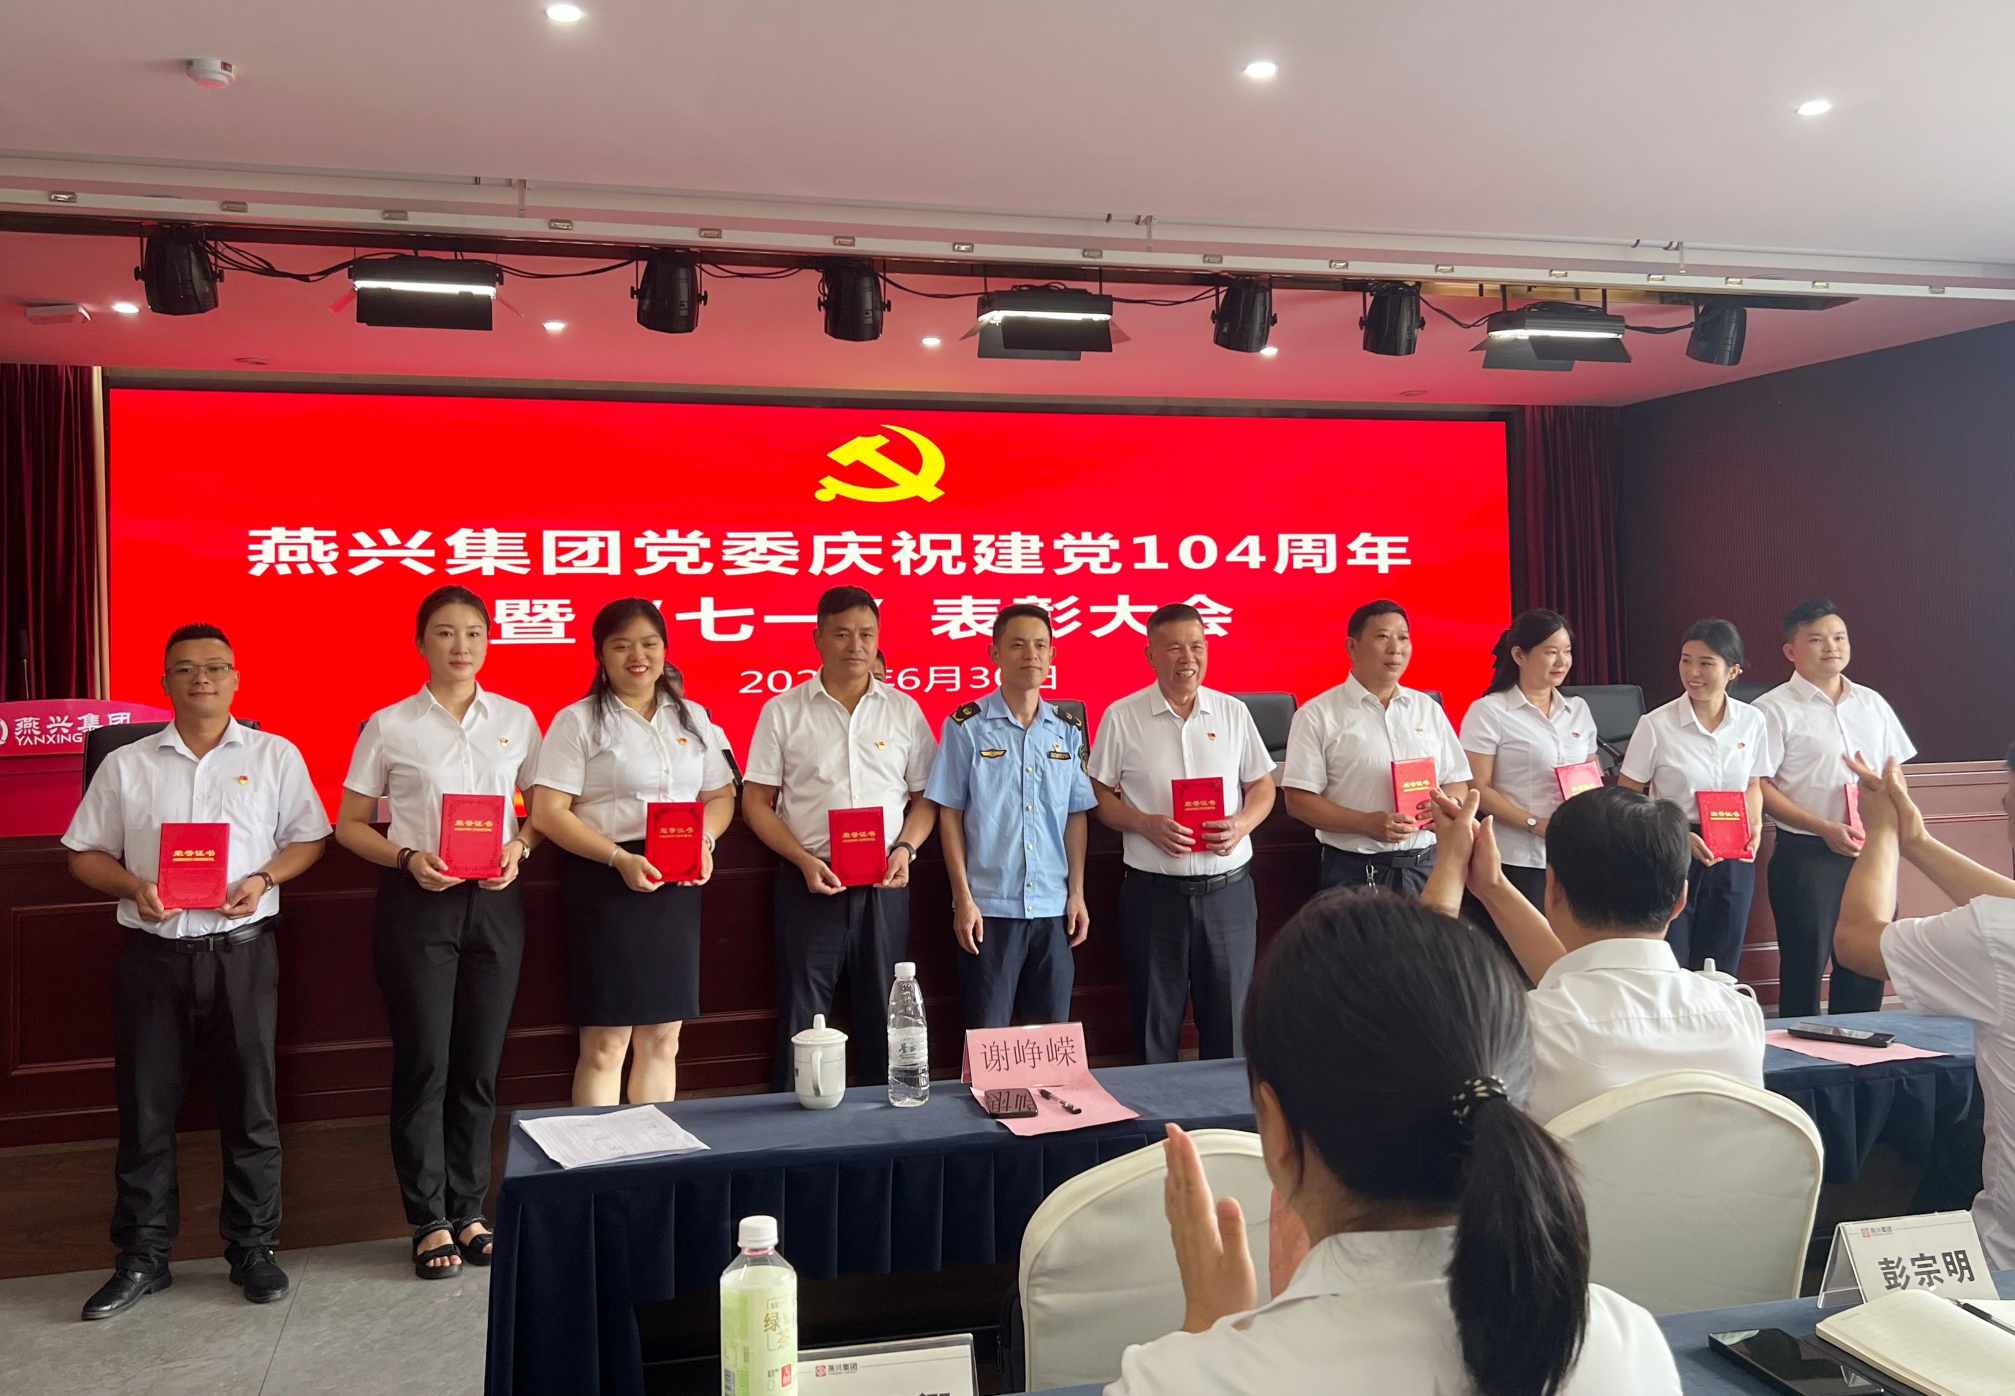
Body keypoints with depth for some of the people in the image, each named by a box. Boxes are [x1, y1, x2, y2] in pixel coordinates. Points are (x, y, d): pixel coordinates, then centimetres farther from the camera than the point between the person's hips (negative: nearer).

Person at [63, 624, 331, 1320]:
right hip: (153, 952, 1)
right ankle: (142, 1256, 17)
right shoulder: (126, 766, 8)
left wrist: (264, 879, -10)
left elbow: (308, 838, 8)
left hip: (241, 949, -1)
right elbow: (86, 853, 10)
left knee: (249, 1101, 4)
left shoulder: (275, 755, 6)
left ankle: (253, 1248, 17)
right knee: (146, 1106, 5)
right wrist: (133, 886, -10)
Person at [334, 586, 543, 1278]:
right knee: (423, 1064, 0)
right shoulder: (389, 727, 0)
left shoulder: (516, 720, 6)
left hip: (494, 903, 2)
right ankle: (430, 1221, 11)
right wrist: (407, 858, -13)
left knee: (478, 1065, 7)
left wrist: (520, 847, -8)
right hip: (416, 904, -2)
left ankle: (469, 1210, 20)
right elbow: (349, 824, 3)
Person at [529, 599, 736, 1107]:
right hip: (606, 883, -5)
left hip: (678, 885, 5)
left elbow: (721, 794, 16)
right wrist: (620, 858, -20)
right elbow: (548, 813, -10)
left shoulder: (692, 717, 12)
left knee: (663, 1038, 10)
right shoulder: (577, 721, -3)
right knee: (605, 1044, -1)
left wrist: (705, 841, -5)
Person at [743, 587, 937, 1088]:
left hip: (885, 886, 2)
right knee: (801, 1016, 3)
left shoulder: (904, 710, 7)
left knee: (882, 1014, 8)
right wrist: (803, 859, -11)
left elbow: (924, 797, 11)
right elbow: (756, 802, 1)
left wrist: (905, 849, -8)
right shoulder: (783, 710, 2)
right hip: (810, 883, -2)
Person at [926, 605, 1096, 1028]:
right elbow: (950, 815, -2)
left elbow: (1075, 816, 11)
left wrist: (1077, 893, 4)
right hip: (989, 906, -3)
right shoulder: (966, 726, -3)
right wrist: (963, 898, -7)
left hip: (1053, 906, 3)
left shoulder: (1069, 729, 8)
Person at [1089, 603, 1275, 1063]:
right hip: (1153, 891, -2)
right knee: (1155, 1024, 7)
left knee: (1230, 1020, 7)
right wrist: (1147, 825, -15)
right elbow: (1101, 796, 1)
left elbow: (1262, 786, 12)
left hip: (1228, 887, 2)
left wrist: (1242, 824, -9)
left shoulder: (1233, 712, 6)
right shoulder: (1121, 717, -1)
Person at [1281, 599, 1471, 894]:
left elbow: (1458, 783, 17)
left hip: (1426, 868, 4)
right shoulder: (1318, 715, -2)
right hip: (1353, 874, -4)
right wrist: (1367, 824, -18)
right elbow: (1299, 800, -7)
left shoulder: (1429, 709, 13)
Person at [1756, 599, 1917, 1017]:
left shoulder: (1871, 704, 11)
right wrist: (1825, 829, -18)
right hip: (1806, 854, -5)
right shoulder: (1775, 710, -6)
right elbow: (1760, 789, -11)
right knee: (1804, 967, 1)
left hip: (1871, 853, 5)